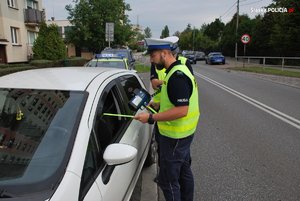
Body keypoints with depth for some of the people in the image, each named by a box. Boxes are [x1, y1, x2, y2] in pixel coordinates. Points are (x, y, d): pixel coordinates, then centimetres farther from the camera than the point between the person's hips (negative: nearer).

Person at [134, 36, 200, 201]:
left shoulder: (177, 76, -23)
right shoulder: (179, 70, 9)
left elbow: (181, 110, -29)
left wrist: (151, 118, -27)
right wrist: (159, 104, 11)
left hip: (175, 136, -10)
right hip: (184, 133, 10)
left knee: (168, 180, 1)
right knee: (184, 171, 24)